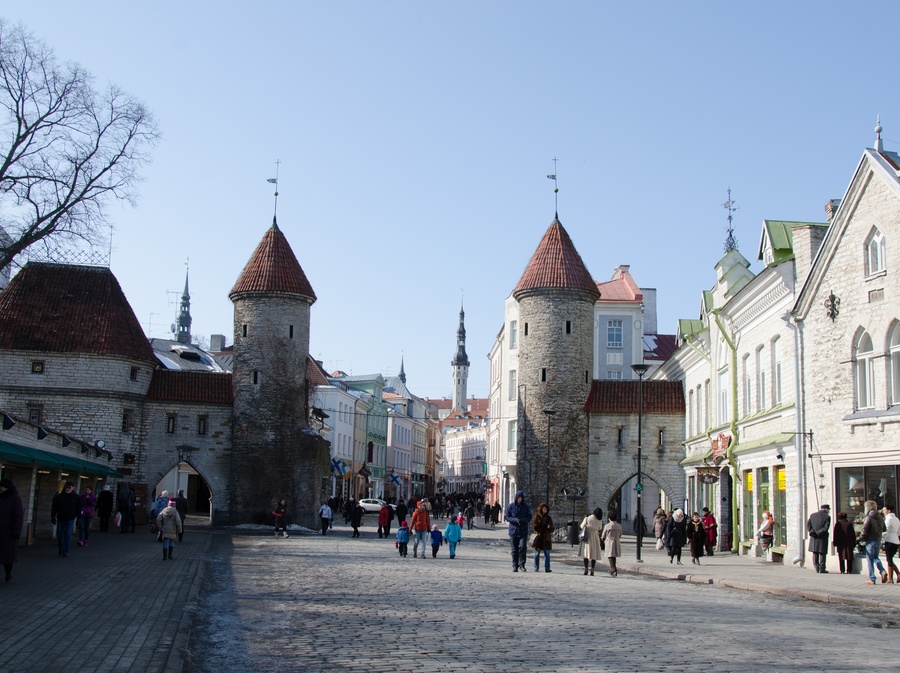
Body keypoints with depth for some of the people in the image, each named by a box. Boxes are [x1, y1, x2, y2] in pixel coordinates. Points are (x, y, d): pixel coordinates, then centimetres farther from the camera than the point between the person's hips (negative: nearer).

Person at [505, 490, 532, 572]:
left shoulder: (525, 506, 4)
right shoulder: (511, 506, 1)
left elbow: (529, 517, 5)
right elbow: (507, 517, 1)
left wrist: (523, 520, -16)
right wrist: (515, 520, -16)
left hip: (523, 531, 0)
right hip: (513, 530, 0)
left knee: (522, 547, -12)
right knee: (514, 549, 4)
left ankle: (522, 564, -1)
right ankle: (515, 566, 12)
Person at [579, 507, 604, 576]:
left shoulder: (587, 518, -12)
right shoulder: (599, 521, -6)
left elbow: (582, 526, 0)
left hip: (587, 537, -1)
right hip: (595, 537, 1)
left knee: (586, 553, 5)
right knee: (594, 554, 7)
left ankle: (586, 569, -3)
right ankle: (592, 571, 1)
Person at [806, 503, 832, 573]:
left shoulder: (813, 515, 7)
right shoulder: (827, 517, -7)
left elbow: (808, 524, -2)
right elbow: (826, 528, -16)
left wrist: (812, 532, -10)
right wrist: (818, 533, -13)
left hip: (814, 538, 4)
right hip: (822, 538, -4)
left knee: (815, 553, 12)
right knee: (822, 553, 3)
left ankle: (817, 568, 15)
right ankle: (821, 569, 4)